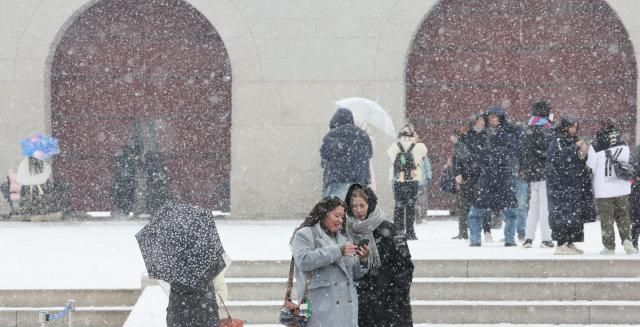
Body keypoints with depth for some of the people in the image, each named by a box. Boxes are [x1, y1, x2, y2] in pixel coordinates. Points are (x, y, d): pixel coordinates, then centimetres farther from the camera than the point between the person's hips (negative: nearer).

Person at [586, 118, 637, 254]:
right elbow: (626, 165, 8)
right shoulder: (624, 145, 1)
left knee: (606, 218, 5)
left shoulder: (595, 146, -13)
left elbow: (591, 167, -7)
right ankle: (627, 240, 2)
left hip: (603, 190, -3)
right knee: (623, 216, 15)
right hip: (622, 188, 3)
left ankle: (609, 246, 7)